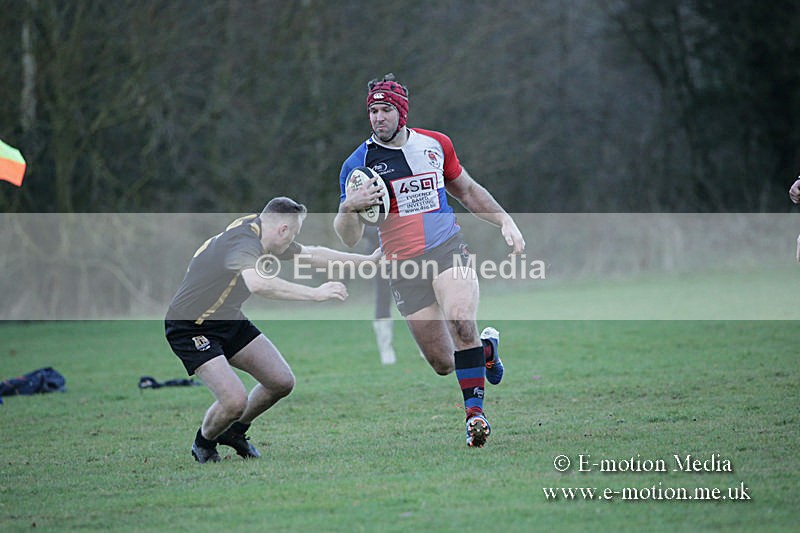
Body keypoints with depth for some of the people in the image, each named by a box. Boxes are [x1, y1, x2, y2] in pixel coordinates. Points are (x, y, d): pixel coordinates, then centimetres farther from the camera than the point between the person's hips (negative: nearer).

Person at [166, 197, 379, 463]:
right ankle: (203, 444, 11)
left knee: (282, 382, 4)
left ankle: (235, 431, 30)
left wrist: (367, 259, 18)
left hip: (229, 321, 10)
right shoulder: (244, 243, -31)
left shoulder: (261, 232, 0)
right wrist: (315, 293, -48)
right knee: (235, 401, -22)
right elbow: (259, 283, -52)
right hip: (190, 328, -10)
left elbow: (312, 254, 15)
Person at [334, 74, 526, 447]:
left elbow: (466, 190, 24)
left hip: (448, 250, 0)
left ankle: (475, 410, -17)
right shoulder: (358, 164, -2)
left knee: (461, 321, -28)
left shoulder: (436, 144, 6)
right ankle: (485, 347, 30)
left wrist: (505, 221, 15)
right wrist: (349, 207, -25)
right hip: (403, 266, 0)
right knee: (443, 363, -3)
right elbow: (349, 238, -4)